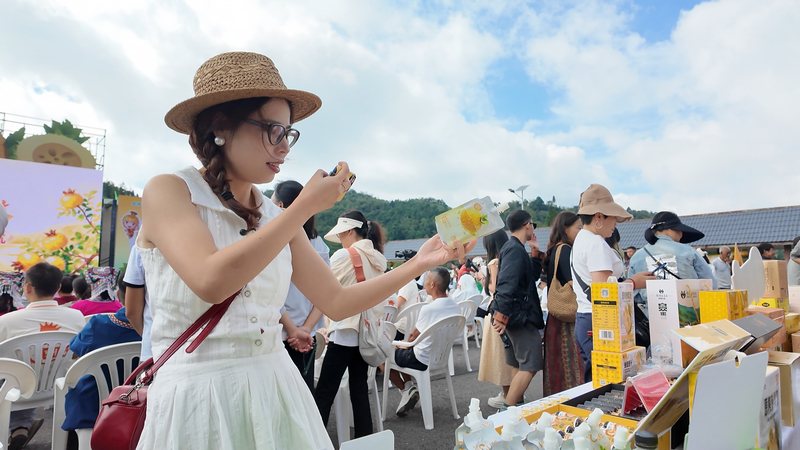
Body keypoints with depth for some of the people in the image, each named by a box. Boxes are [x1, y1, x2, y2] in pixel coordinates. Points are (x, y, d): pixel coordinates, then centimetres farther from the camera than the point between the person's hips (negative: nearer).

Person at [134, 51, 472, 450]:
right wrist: (306, 205, -21)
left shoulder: (276, 219, 4)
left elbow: (336, 302, 2)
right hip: (197, 396, -4)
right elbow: (211, 282, -25)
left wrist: (421, 262, -6)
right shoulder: (167, 191, -7)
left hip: (275, 392, 5)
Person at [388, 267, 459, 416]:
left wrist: (406, 344, 10)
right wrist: (407, 343, 16)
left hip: (423, 360, -8)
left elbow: (413, 337, -12)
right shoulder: (454, 305, -4)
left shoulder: (429, 309, -28)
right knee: (400, 350, 28)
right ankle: (410, 386, 18)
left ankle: (406, 389, 7)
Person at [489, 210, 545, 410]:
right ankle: (507, 409, -5)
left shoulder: (514, 248, 15)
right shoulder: (516, 249, -17)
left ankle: (516, 405, 26)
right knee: (530, 365, -8)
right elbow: (507, 284, -27)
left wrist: (535, 252, 14)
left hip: (518, 315, 11)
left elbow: (533, 275, 22)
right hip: (520, 314, -11)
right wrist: (501, 315, -31)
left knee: (518, 365, 16)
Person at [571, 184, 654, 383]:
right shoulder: (596, 243, -15)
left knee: (592, 383, 15)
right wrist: (634, 282, -7)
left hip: (584, 320, 10)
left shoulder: (581, 239, 16)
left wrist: (627, 280, 13)